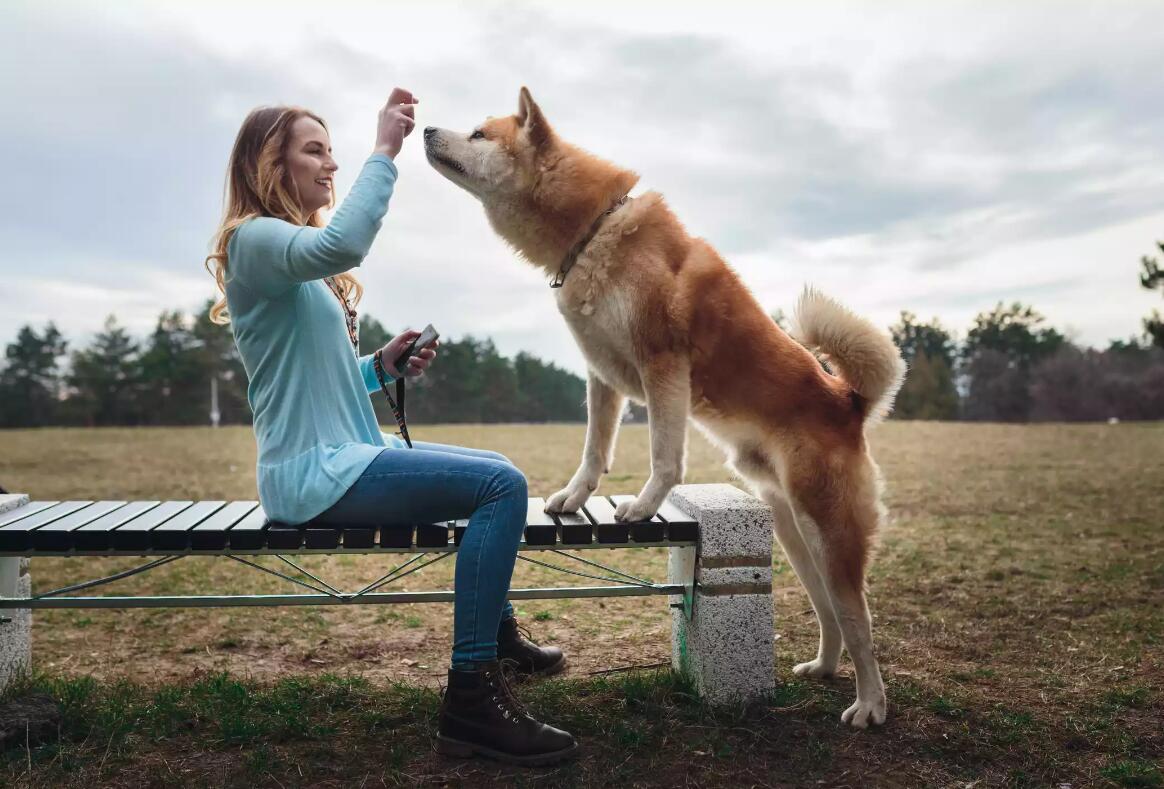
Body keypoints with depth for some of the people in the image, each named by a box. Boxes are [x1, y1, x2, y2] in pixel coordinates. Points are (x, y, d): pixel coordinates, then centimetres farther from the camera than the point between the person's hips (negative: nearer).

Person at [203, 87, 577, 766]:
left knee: (498, 477, 19)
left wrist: (383, 365, 3)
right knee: (501, 486, -22)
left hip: (347, 454, 10)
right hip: (313, 471, -10)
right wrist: (385, 150, -25)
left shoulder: (296, 253, 20)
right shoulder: (254, 239, -10)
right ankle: (471, 698, -19)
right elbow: (344, 245, -34)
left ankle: (496, 632, 35)